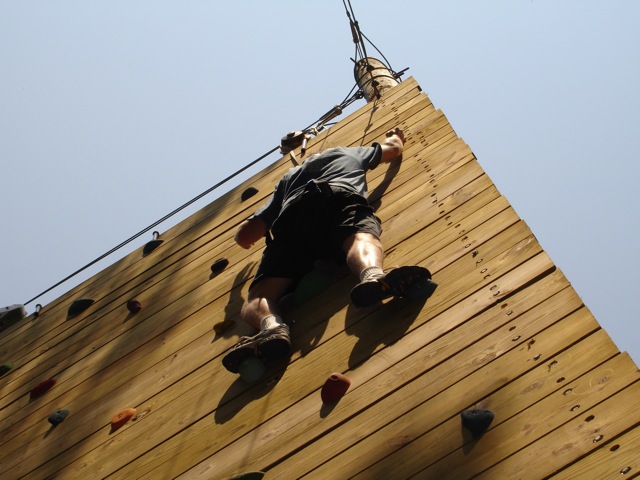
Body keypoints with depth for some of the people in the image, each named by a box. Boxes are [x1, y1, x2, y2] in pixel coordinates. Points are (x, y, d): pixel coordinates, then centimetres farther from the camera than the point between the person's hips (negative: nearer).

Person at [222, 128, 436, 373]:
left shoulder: (288, 177, 42)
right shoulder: (349, 152, 43)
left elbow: (244, 235, 34)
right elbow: (393, 148, 60)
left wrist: (243, 235, 58)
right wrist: (395, 135, 83)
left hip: (294, 213, 1)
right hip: (342, 197, 0)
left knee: (257, 300, -13)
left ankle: (272, 326, -49)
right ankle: (373, 275, -67)